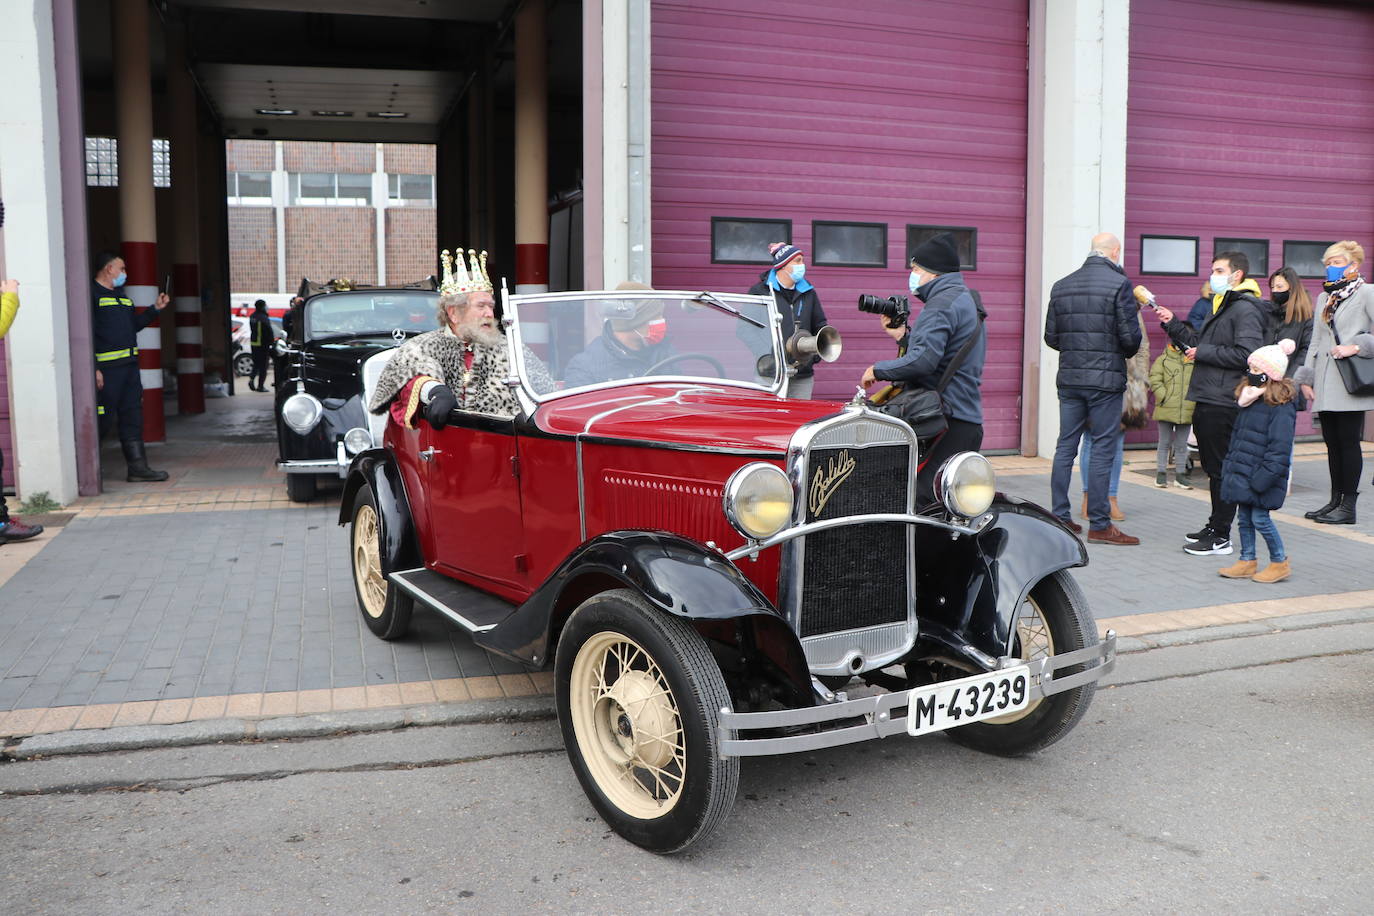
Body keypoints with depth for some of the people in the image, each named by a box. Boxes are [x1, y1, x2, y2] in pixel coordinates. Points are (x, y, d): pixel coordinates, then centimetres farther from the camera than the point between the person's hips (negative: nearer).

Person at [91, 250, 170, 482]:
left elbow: (133, 325, 25)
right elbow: (86, 334, -15)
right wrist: (93, 369, -21)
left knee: (132, 417, 8)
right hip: (106, 369, -9)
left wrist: (155, 309, 15)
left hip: (129, 366, 9)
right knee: (102, 420, -4)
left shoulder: (121, 295, 20)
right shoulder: (92, 293, -9)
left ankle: (138, 467, 11)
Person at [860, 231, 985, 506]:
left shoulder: (942, 303, -12)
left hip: (946, 423, -11)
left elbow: (924, 360, -24)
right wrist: (903, 335, 16)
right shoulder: (966, 299, 22)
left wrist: (878, 370, -12)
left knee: (921, 495, -14)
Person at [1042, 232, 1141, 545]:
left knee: (1065, 447, 11)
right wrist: (1124, 351, 10)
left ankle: (1059, 516, 15)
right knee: (1102, 451, 0)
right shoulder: (1119, 284, -8)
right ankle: (1099, 525, 3)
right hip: (1105, 379, -5)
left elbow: (1051, 337, 9)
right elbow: (1130, 337, -11)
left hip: (1069, 378, 5)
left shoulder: (1061, 286, 9)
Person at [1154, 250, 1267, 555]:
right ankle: (1215, 526, 25)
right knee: (1213, 468, 16)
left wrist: (1203, 353, -15)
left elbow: (1247, 354, -23)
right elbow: (1199, 344, 22)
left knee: (1222, 470, -4)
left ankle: (1220, 537, 1)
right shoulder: (1223, 307, 21)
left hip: (1223, 403, -10)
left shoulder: (1245, 308, -11)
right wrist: (1173, 324, 13)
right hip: (1208, 401, 10)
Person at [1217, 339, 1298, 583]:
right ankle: (1247, 561, 21)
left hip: (1261, 476, -8)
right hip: (1242, 474, 8)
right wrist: (1229, 466, 15)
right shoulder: (1249, 400, 12)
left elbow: (1280, 448, -19)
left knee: (1260, 518, -4)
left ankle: (1280, 563, 11)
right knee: (1244, 517, 12)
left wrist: (1264, 476, -22)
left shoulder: (1281, 407, -15)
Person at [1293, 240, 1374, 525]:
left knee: (1348, 442, -4)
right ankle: (1336, 501, 16)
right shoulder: (1324, 298, 20)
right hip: (1326, 388, 7)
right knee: (1332, 443, 9)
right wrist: (1306, 378, 16)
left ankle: (1348, 507, 1)